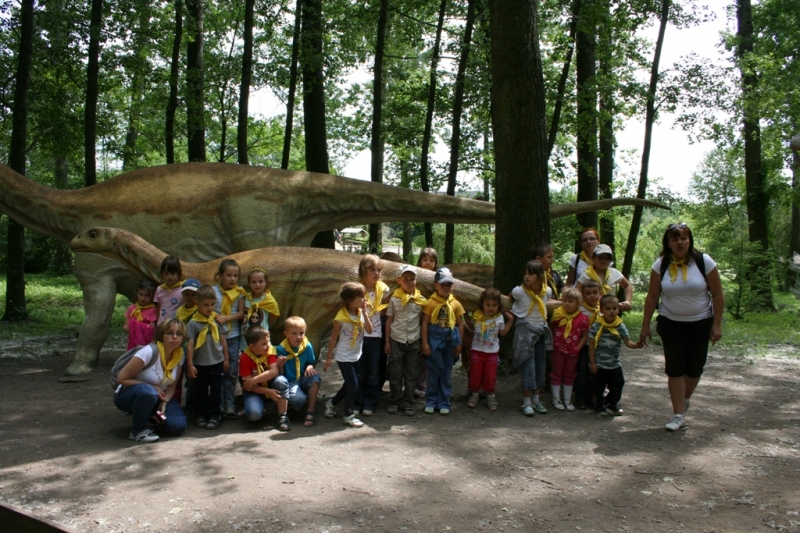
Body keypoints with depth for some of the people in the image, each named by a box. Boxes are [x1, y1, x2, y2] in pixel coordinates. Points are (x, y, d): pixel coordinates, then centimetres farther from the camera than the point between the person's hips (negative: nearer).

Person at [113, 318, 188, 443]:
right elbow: (121, 378, -21)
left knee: (178, 425, -19)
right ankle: (138, 430, -15)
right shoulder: (149, 352, -26)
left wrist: (164, 403, -18)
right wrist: (152, 387, -23)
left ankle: (150, 417, 13)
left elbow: (172, 386, 0)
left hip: (157, 397, 5)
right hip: (128, 395, -5)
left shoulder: (179, 355, -7)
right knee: (148, 391, -41)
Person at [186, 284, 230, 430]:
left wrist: (226, 358, 6)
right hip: (200, 363, -1)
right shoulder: (193, 322, -9)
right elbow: (190, 344, -8)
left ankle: (214, 416, 17)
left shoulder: (218, 319, -1)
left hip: (217, 362, 2)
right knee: (200, 391, 10)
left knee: (215, 391, 8)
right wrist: (190, 364, -10)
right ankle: (200, 416, 23)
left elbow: (223, 339, 5)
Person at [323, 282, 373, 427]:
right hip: (344, 357, -7)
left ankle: (331, 402, 39)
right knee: (354, 386, -7)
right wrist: (329, 358, -8)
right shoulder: (341, 317, -20)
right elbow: (333, 338, -12)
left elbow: (369, 330, -15)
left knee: (349, 385, 17)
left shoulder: (361, 313, -4)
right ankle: (348, 415, 9)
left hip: (356, 356, 7)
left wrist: (364, 313, -20)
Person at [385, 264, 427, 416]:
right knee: (395, 373, 6)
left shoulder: (421, 299, -2)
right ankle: (394, 401, 18)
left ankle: (408, 402, 18)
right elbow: (389, 320, 0)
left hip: (413, 341, 1)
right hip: (396, 340, -1)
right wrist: (387, 341, -1)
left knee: (411, 374, 8)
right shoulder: (394, 299, -6)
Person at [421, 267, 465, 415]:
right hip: (434, 340, -2)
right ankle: (431, 402, 17)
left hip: (450, 341, 3)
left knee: (447, 374, 9)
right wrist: (425, 343, -10)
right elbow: (424, 323, -6)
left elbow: (460, 325, 6)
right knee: (433, 373, 6)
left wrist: (459, 343, 2)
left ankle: (444, 403, 19)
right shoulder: (430, 302, -7)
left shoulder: (456, 304, 1)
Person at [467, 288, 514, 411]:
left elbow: (503, 332, 9)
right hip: (477, 351, -1)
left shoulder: (499, 318, -3)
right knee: (475, 375, 8)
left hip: (492, 352, 1)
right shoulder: (477, 316, -9)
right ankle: (474, 394, 24)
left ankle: (490, 396, 23)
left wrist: (510, 320, 2)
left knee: (490, 377, 8)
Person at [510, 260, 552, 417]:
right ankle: (527, 402, 1)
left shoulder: (547, 291, -6)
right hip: (525, 331, -5)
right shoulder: (519, 291, -17)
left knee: (540, 365, 10)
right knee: (528, 366, -7)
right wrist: (513, 314, 9)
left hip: (542, 331, 5)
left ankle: (536, 400, 21)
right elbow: (509, 298, 5)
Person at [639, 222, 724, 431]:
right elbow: (652, 297, -2)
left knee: (694, 367, 9)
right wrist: (645, 325, -3)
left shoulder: (704, 262, -10)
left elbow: (717, 295, -5)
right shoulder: (661, 265, -6)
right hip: (671, 324, 0)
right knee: (675, 368, -2)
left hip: (700, 323, 0)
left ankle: (685, 401, 36)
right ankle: (679, 415, 5)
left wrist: (716, 324, -8)